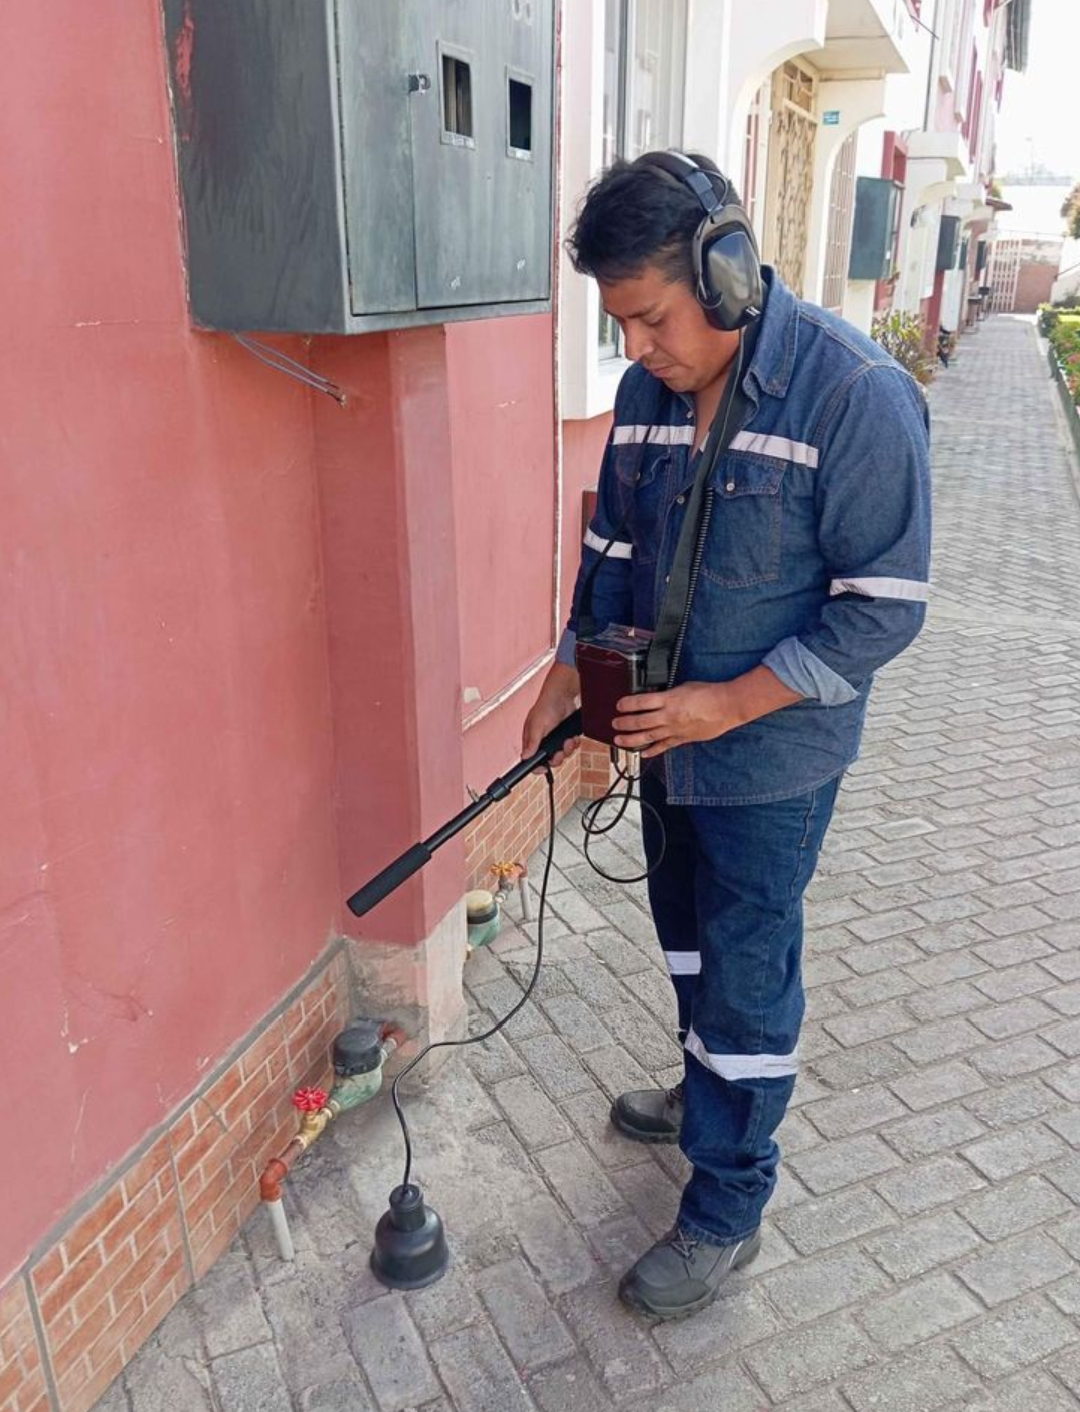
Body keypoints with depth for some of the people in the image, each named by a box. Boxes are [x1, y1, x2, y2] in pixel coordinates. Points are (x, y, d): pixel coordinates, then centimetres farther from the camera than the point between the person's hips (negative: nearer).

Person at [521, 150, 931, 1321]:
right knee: (688, 935, 23)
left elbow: (884, 606, -20)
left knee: (746, 973, 6)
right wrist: (568, 678, 2)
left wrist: (730, 703, -23)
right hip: (669, 738, 7)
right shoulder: (646, 393, -1)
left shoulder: (854, 393, -21)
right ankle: (710, 1094, 50)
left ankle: (727, 1210, 27)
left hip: (771, 754, -6)